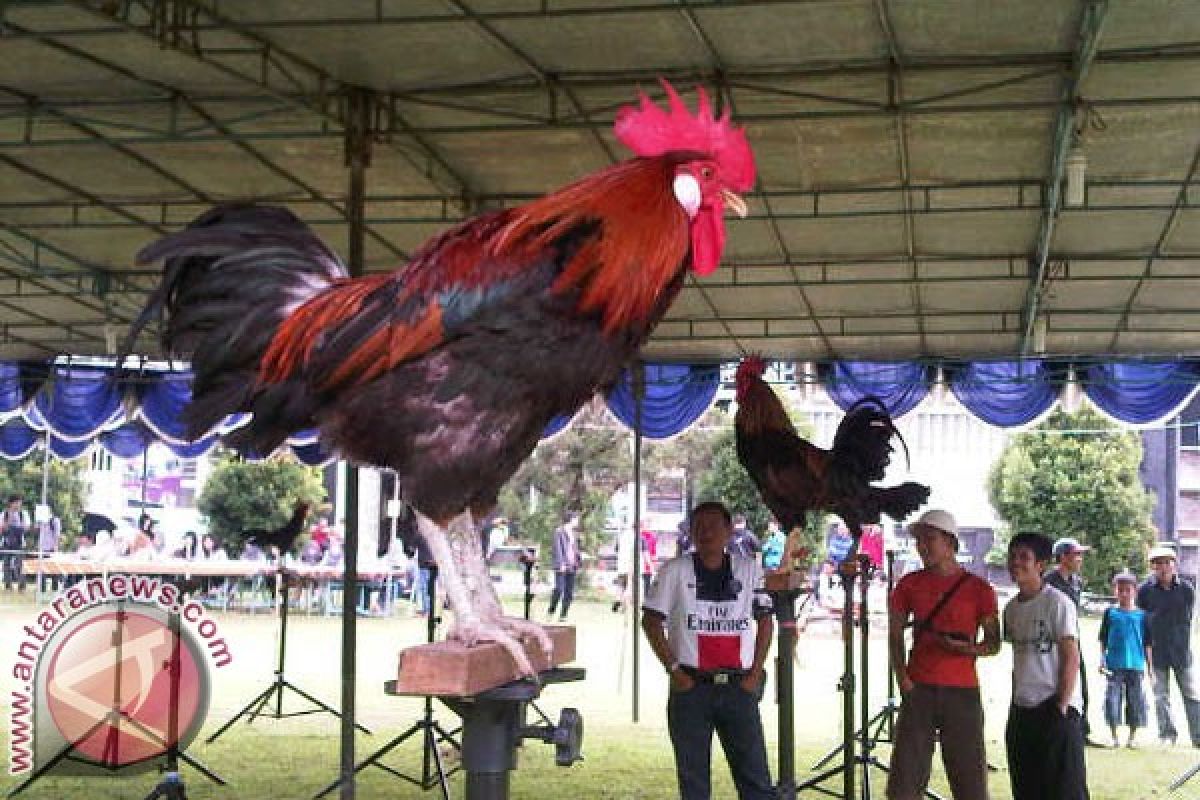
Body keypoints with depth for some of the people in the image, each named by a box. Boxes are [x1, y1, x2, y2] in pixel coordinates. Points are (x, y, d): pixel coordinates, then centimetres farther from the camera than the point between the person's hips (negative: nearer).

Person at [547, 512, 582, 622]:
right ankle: (551, 610, 5)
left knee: (569, 592, 2)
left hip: (572, 566, 7)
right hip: (562, 566, -7)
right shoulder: (559, 531, -4)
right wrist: (561, 563, -17)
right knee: (559, 589, -13)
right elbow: (557, 548, -10)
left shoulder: (574, 533, 16)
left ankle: (563, 615, 6)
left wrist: (579, 563, 15)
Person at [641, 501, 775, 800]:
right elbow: (651, 621, 3)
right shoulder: (675, 571, 0)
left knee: (755, 776, 0)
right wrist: (674, 670, -4)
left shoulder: (749, 570, 6)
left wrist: (756, 673, 3)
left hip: (738, 686, 1)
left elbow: (765, 621, 12)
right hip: (691, 686, -1)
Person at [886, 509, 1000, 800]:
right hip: (918, 689, 2)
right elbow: (895, 635, 13)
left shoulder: (978, 589, 1)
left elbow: (993, 644, 5)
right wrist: (902, 676, -2)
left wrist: (964, 648, -15)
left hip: (963, 691, -2)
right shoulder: (910, 584, 8)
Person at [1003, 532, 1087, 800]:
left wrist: (1061, 705, -15)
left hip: (1055, 709, -7)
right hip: (1021, 710, 7)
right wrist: (1016, 702, 13)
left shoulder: (1057, 602, -10)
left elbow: (1071, 657, -12)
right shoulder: (1012, 607, 11)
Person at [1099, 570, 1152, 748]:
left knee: (1135, 701, 3)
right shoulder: (1110, 613, 5)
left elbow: (1147, 643, 8)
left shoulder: (1141, 615, 5)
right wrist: (1102, 660, 1)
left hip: (1136, 666, 0)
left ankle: (1132, 738, 17)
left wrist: (1150, 665, 5)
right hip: (1114, 666, 0)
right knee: (1112, 699, -5)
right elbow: (1103, 640, 8)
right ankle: (1114, 737, 8)